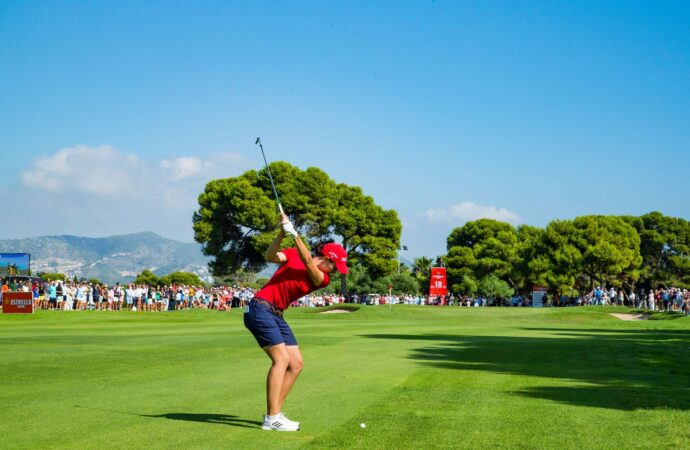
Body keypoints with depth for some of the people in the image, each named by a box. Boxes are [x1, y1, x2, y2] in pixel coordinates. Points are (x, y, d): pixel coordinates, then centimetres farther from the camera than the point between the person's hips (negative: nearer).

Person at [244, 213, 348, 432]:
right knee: (281, 358, -18)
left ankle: (274, 413, 11)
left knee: (296, 363, 5)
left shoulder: (323, 279, 4)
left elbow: (308, 262, -14)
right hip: (260, 308, -7)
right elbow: (271, 256, -15)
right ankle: (272, 418, -20)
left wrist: (294, 234, -24)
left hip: (277, 315, 7)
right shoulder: (293, 253, -1)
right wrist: (282, 233, -27)